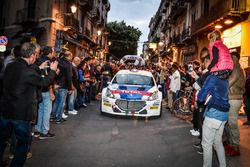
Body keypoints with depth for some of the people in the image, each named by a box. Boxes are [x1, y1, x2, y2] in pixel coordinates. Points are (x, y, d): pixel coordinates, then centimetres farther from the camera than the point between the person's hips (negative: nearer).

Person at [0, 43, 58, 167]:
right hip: (21, 114, -7)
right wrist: (53, 70, 7)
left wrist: (39, 69, 19)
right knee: (24, 142, 12)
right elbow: (44, 82, -9)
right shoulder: (28, 71, -23)